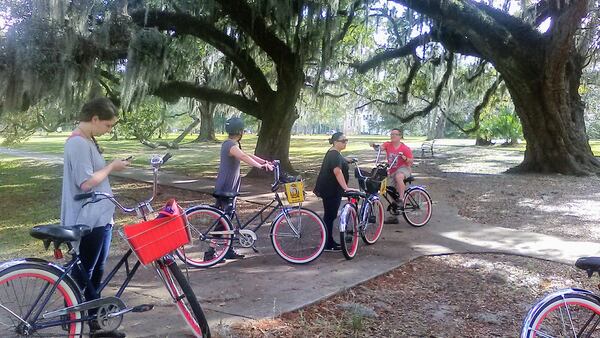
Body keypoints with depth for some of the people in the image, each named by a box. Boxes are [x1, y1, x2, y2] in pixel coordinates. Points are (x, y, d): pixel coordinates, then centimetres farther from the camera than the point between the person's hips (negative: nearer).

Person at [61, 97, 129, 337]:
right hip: (88, 221, -10)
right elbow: (86, 182, -23)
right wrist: (111, 167, -13)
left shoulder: (88, 140, 15)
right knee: (82, 275, 1)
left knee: (96, 273, 15)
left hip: (100, 218, 10)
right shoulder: (78, 143, -17)